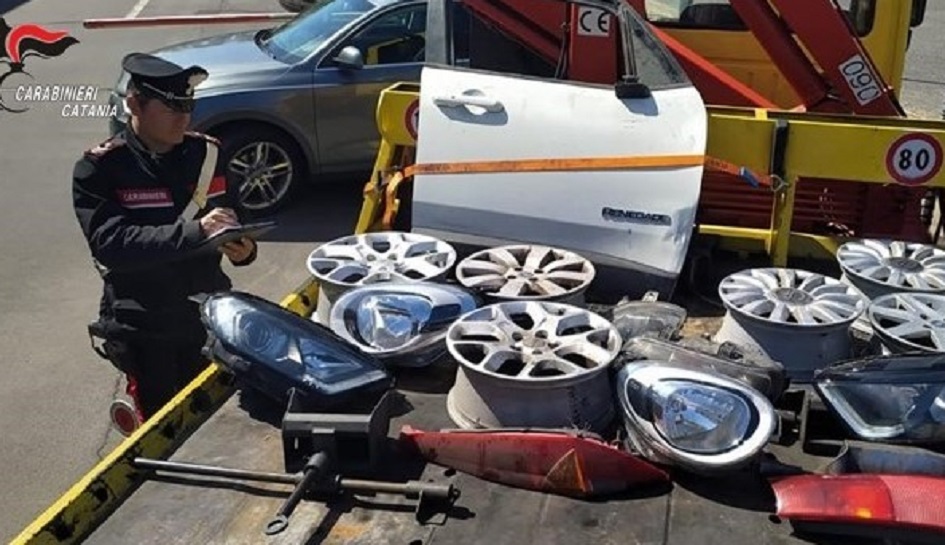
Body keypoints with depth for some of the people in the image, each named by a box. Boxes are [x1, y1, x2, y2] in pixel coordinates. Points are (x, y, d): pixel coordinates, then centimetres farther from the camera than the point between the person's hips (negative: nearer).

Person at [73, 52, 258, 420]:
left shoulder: (207, 154, 1)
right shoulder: (98, 168, -12)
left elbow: (232, 220, 10)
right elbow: (110, 244, -24)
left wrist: (241, 248, -13)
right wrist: (193, 231, -34)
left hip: (209, 317, 4)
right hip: (143, 330, -4)